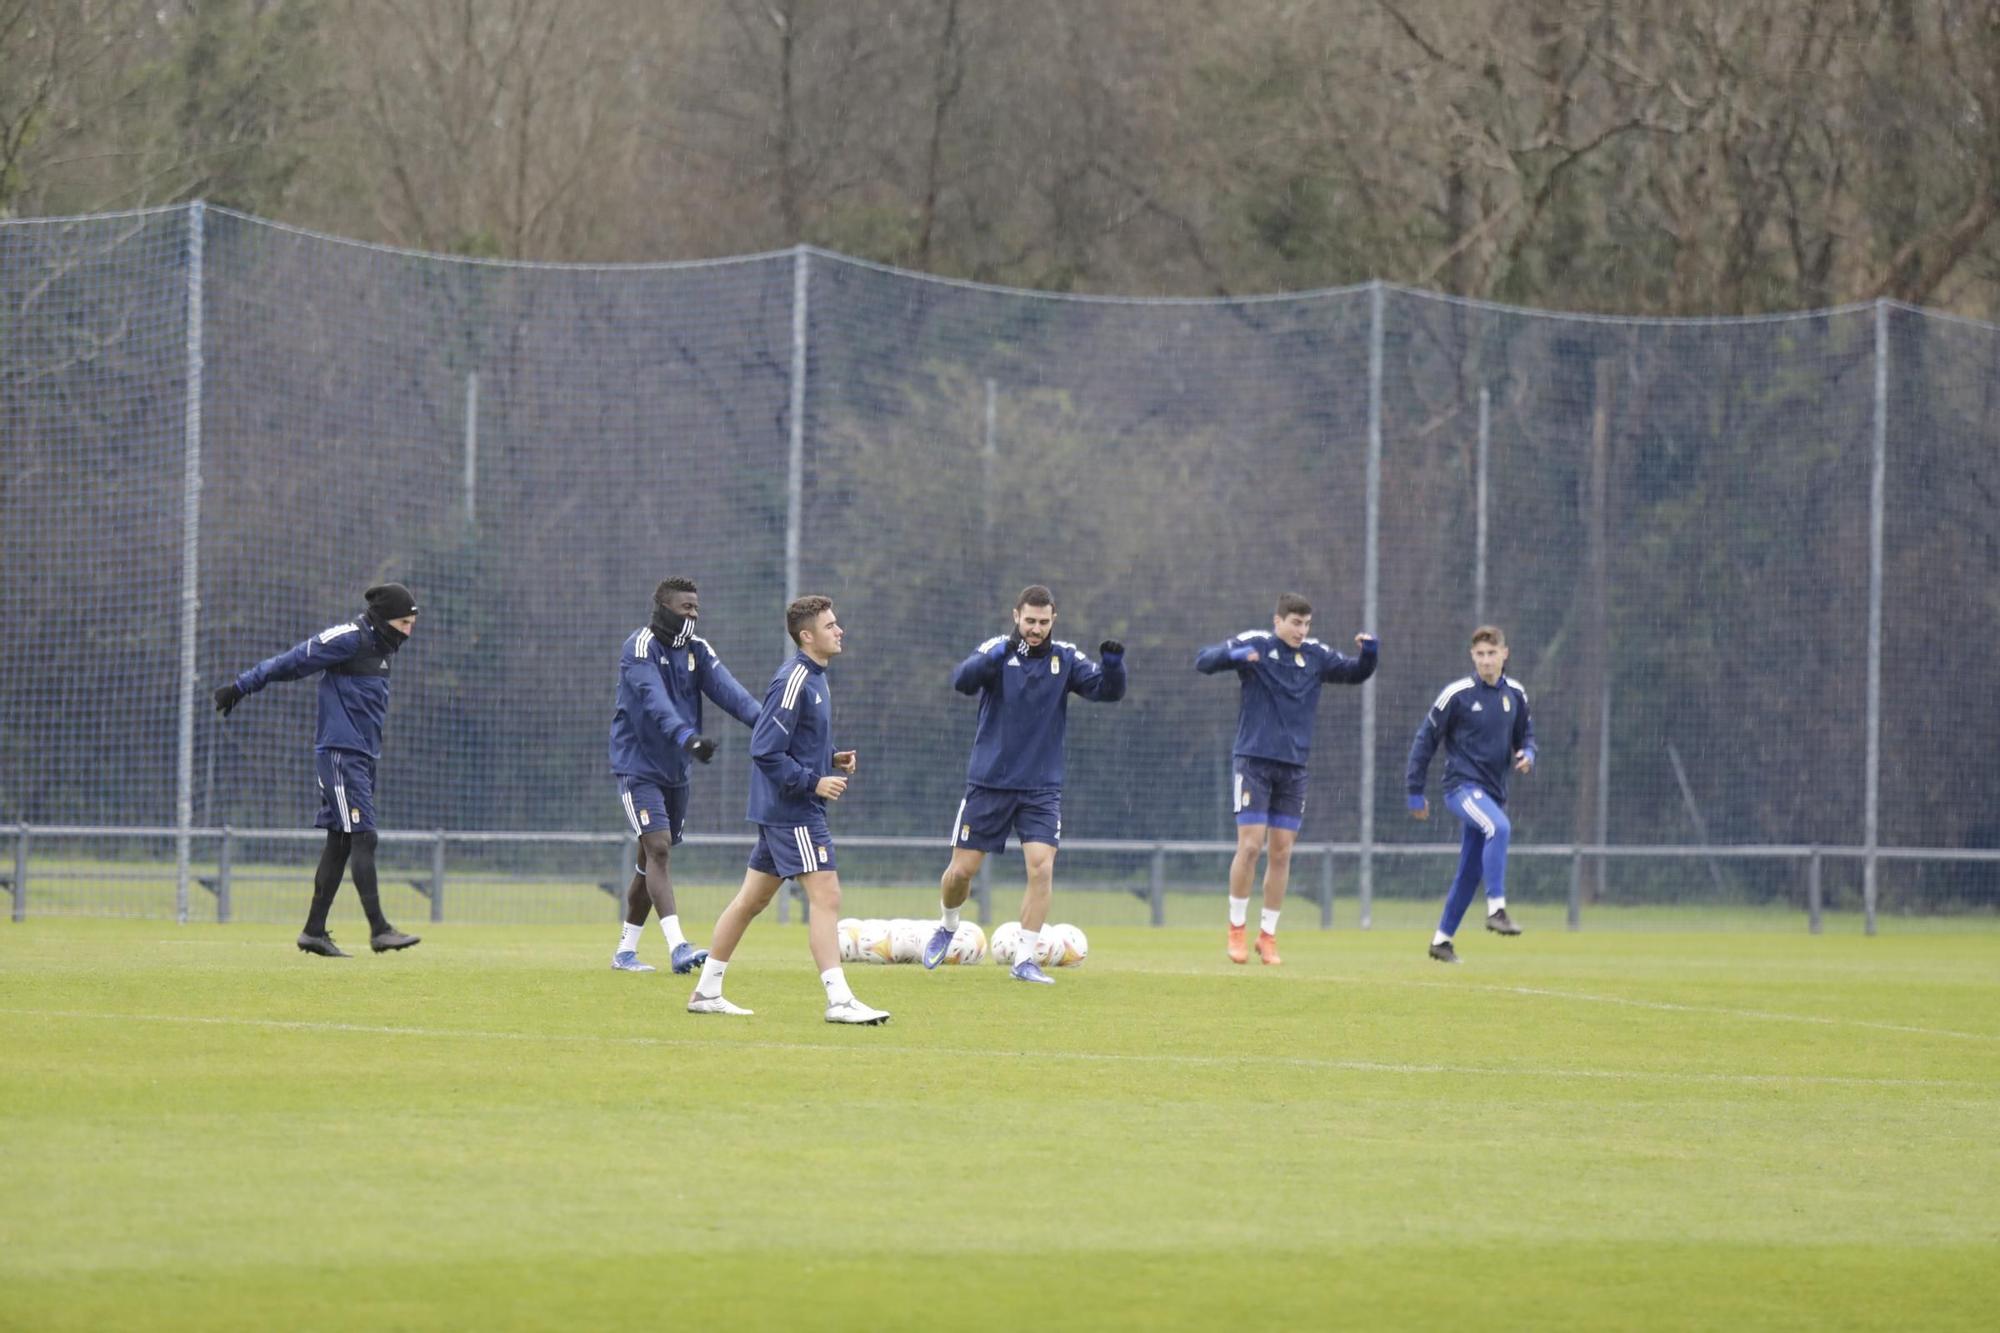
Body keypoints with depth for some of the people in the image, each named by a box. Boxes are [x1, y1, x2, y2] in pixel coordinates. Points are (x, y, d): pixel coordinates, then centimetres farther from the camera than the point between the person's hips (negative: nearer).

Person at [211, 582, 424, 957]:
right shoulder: (348, 639, -12)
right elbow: (291, 662, -11)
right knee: (362, 838, -13)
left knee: (340, 842, 9)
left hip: (363, 758, 10)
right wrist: (240, 687, -10)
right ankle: (379, 930, -16)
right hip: (340, 754, -10)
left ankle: (314, 931, 13)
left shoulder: (378, 646, 16)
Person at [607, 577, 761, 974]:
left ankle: (625, 949, 22)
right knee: (658, 849, -18)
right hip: (638, 766, -8)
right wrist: (687, 737, -47)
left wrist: (760, 719, -28)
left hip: (675, 770, 8)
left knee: (652, 860, 12)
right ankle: (677, 947, -27)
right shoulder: (640, 648, -15)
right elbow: (655, 701, -31)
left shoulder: (696, 649, 7)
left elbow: (725, 687, -9)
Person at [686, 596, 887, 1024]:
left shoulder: (813, 678, 15)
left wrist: (833, 760, 9)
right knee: (825, 896, -13)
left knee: (752, 899, 14)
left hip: (780, 811, 10)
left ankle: (706, 992, 21)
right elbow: (765, 751, -20)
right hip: (793, 812, -10)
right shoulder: (792, 682, -16)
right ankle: (839, 1000, -16)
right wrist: (814, 782, -20)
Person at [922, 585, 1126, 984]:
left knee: (1042, 867, -14)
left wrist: (1113, 664, -31)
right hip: (989, 782, -1)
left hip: (1041, 787, 1)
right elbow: (963, 681, -25)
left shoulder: (1066, 658, 0)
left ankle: (1025, 959, -5)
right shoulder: (997, 651, -7)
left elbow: (1107, 691, -10)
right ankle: (948, 928, 35)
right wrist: (999, 654, -43)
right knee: (962, 869, 4)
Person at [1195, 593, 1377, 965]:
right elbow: (1204, 661, -12)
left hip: (1293, 766, 4)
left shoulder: (1315, 655, 8)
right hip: (1254, 761, -4)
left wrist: (1369, 653, -7)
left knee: (1282, 851, 3)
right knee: (1250, 846, -9)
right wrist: (1234, 655, -33)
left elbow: (1355, 673, 16)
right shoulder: (1253, 644, -4)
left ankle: (1268, 935, 12)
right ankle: (1237, 930, 5)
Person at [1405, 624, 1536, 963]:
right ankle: (1496, 909, -33)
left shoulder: (1515, 694, 7)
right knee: (1499, 828, -33)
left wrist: (1527, 754, -4)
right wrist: (1415, 792, 0)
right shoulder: (1456, 694, -8)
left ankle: (1442, 939, 19)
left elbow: (1524, 734, 21)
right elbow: (1426, 739, -1)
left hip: (1493, 792, 6)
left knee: (1470, 872, 7)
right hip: (1462, 786, -6)